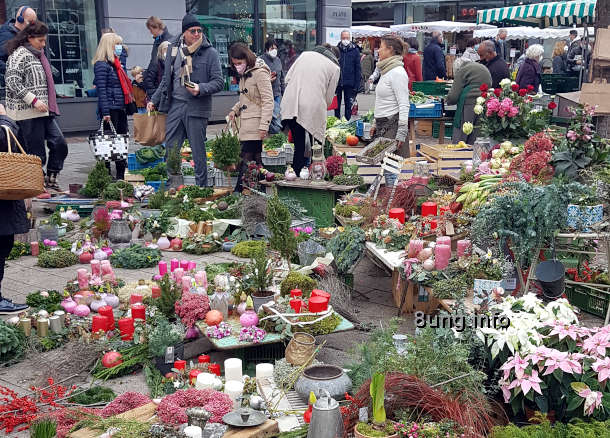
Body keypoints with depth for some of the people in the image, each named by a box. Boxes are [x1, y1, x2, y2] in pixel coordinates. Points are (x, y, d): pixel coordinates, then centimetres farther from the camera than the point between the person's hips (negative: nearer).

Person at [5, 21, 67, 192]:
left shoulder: (38, 56, 19)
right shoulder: (20, 55, -9)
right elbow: (13, 82, -18)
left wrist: (50, 107, 22)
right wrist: (34, 100, -21)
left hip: (44, 112, 9)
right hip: (28, 113, -9)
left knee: (59, 143, 2)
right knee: (36, 153, -4)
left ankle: (51, 178, 14)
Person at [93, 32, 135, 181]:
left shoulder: (116, 64, 18)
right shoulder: (102, 65, -10)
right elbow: (102, 90, -15)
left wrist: (128, 107, 19)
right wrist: (105, 112, -21)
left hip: (121, 108, 9)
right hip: (110, 109, -9)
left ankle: (121, 174, 17)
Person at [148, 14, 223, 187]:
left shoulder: (210, 53, -2)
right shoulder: (173, 50, 11)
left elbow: (219, 82, -4)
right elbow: (166, 79, 20)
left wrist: (201, 88, -20)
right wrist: (154, 101, 17)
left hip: (197, 108, -4)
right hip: (175, 105, 4)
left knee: (198, 151, 2)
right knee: (170, 150, 6)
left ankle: (202, 186, 12)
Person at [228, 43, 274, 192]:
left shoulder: (260, 73, -11)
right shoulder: (244, 74, 17)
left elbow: (268, 101, -14)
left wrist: (264, 125, -20)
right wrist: (235, 110, 12)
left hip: (255, 125, -9)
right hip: (245, 125, 9)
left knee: (247, 161, -8)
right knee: (255, 160, 7)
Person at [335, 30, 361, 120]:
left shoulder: (355, 50, 1)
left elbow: (358, 68, 1)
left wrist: (357, 85, -4)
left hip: (349, 83, -1)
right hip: (337, 82, 1)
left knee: (349, 106, 6)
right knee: (336, 105, 8)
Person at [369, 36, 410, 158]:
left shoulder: (397, 72, -14)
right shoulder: (386, 71, 16)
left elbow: (404, 106, -17)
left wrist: (401, 135, -21)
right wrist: (376, 124, 21)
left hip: (393, 125, -10)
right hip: (382, 125, 10)